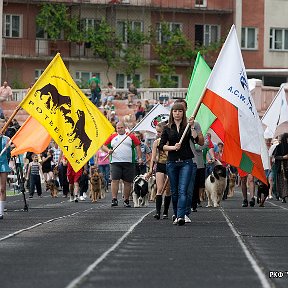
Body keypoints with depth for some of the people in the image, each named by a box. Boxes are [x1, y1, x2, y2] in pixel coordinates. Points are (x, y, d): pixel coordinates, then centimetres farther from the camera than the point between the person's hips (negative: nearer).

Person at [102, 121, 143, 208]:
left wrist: (140, 158, -3)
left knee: (127, 182, 3)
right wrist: (108, 150, -6)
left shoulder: (131, 136, 9)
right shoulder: (112, 137, 12)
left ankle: (126, 200, 10)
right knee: (115, 180, -11)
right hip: (115, 162, 0)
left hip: (128, 163, 0)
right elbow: (104, 146, 15)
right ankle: (114, 199, -13)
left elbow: (137, 146, 6)